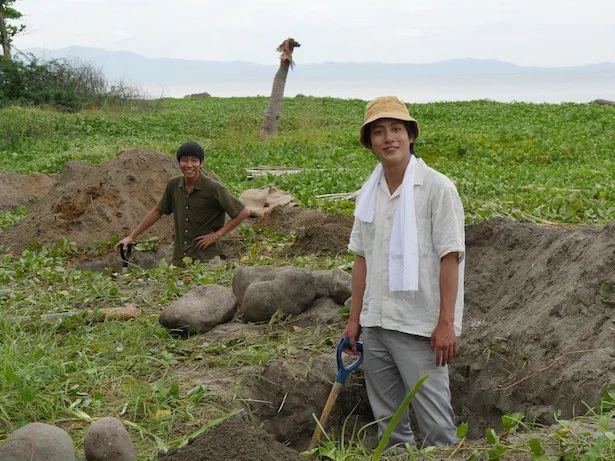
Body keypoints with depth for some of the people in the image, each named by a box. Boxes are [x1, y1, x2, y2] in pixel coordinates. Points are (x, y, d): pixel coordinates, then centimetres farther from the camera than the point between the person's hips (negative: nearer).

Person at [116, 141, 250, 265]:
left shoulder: (213, 188, -12)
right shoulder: (173, 185, 2)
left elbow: (243, 212, -9)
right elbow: (158, 211, 17)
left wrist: (217, 234, -9)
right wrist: (131, 237, 16)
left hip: (206, 259, -4)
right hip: (179, 260, 4)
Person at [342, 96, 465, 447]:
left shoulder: (437, 188, -9)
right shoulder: (369, 193, 9)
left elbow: (449, 257, -11)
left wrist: (446, 324, -15)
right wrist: (355, 319, 12)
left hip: (419, 327, -6)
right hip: (375, 325, 6)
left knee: (435, 420, -2)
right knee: (387, 419, 15)